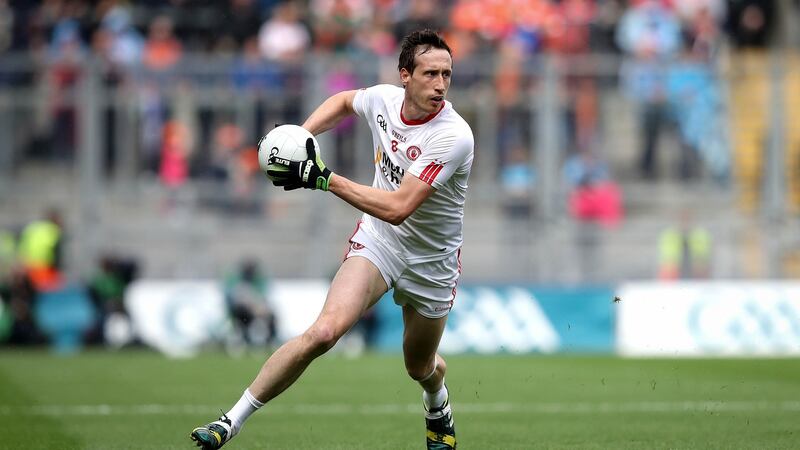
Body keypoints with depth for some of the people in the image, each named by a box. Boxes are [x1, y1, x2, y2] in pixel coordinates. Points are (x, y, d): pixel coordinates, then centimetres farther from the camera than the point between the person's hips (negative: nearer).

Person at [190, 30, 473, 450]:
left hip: (430, 263, -1)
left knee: (421, 368, 17)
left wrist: (323, 178, -34)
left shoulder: (454, 136, -28)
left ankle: (438, 405, 57)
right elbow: (343, 100, 17)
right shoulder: (383, 99, -11)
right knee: (323, 331, -24)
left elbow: (397, 208, -33)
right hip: (378, 240, 1)